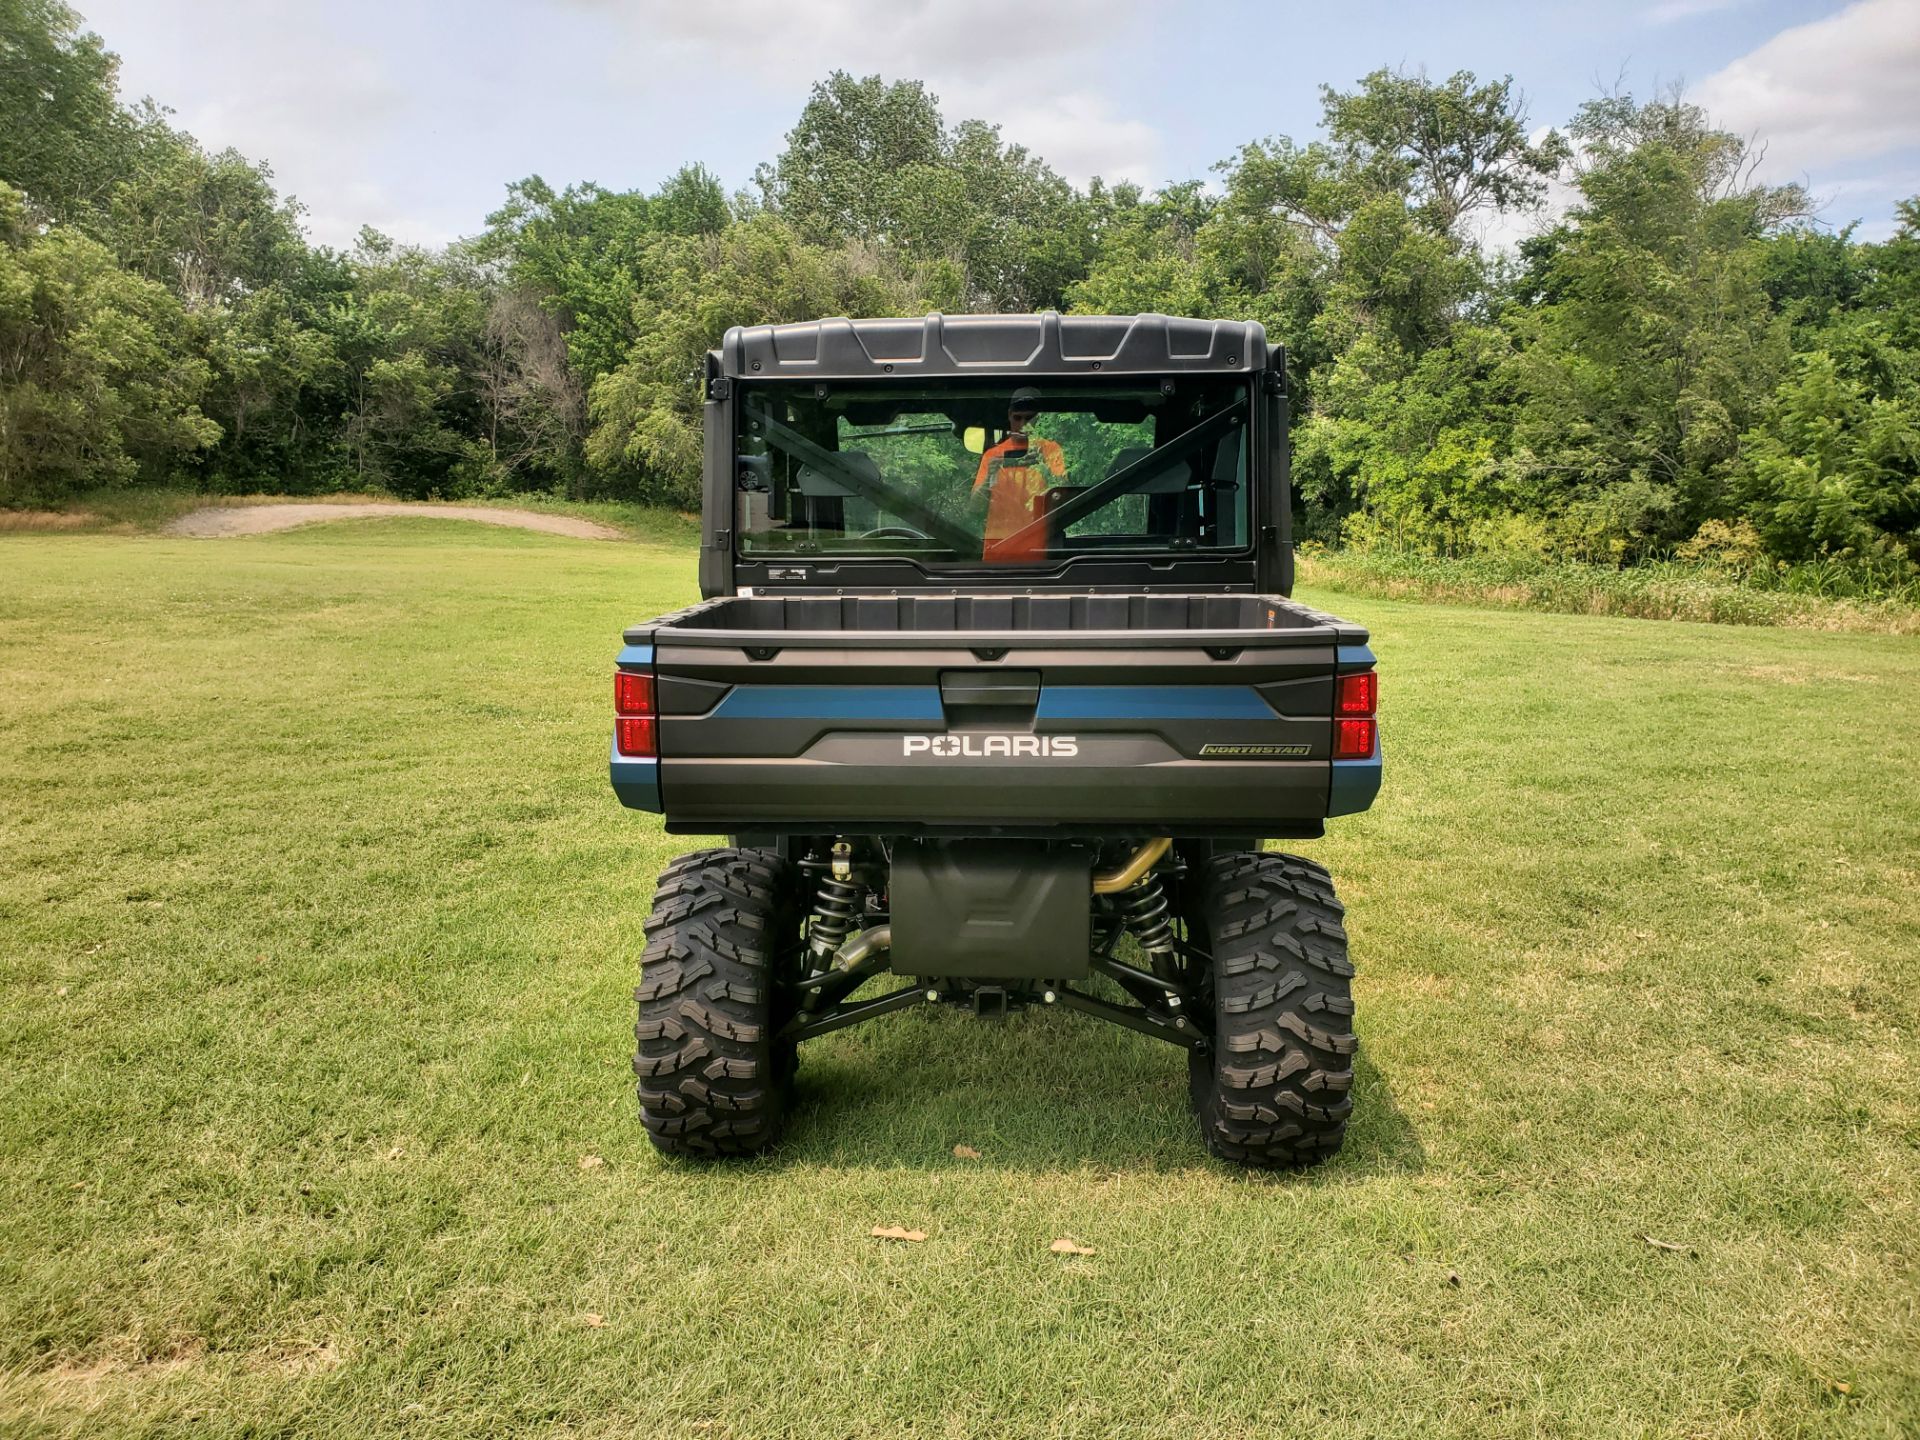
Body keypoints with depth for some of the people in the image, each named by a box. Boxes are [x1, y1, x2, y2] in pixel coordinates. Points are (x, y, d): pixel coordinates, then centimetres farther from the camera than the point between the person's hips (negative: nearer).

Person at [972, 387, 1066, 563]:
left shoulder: (1050, 449, 6)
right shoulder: (993, 455, 11)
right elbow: (975, 504, 4)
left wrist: (1041, 463, -23)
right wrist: (989, 477, -15)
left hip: (1037, 546, -2)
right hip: (998, 546, 2)